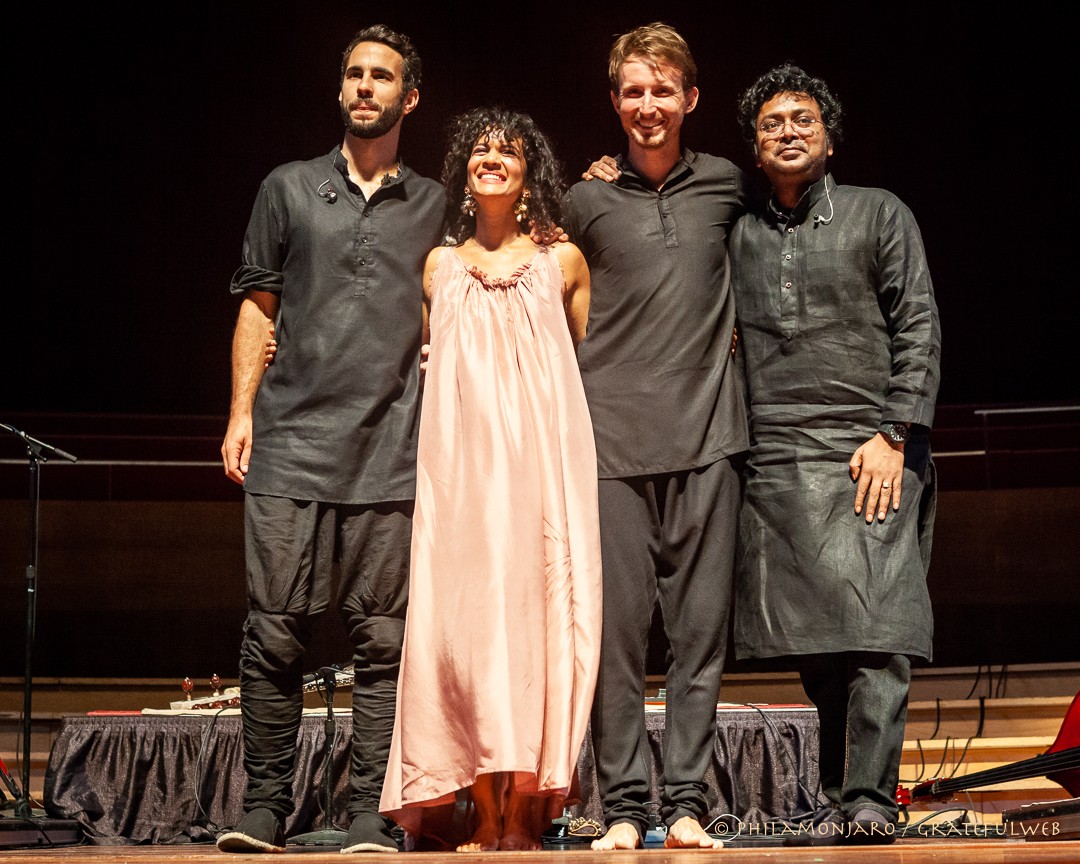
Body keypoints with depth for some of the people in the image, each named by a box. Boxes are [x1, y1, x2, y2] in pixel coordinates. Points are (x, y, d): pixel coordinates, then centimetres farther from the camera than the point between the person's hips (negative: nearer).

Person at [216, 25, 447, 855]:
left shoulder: (435, 206, 14)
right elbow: (259, 306, 13)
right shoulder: (289, 189, 14)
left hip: (391, 448, 0)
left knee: (383, 636, -3)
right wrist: (242, 411, 4)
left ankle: (372, 816, 1)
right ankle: (265, 806, 6)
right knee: (276, 629, -2)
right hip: (291, 442, 0)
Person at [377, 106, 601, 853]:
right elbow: (422, 362, 21)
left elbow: (595, 362, 16)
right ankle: (485, 818, -2)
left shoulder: (562, 262, 11)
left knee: (535, 613, -6)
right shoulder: (439, 267, 15)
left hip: (542, 462, -1)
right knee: (464, 615, -5)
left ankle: (524, 815, -3)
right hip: (461, 462, 1)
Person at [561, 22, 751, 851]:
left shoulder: (727, 186, 10)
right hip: (613, 438, -1)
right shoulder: (586, 201, 7)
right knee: (617, 627, -2)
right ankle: (622, 806, 3)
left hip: (707, 435, 1)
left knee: (701, 626, 1)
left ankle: (688, 802, 6)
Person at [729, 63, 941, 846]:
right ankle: (841, 800, 6)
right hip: (776, 463, 3)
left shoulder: (880, 215, 9)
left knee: (873, 632, -12)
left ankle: (869, 801, -14)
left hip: (870, 456, -3)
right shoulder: (741, 238, 17)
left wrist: (895, 436, -7)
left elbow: (919, 330, 2)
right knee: (814, 640, 0)